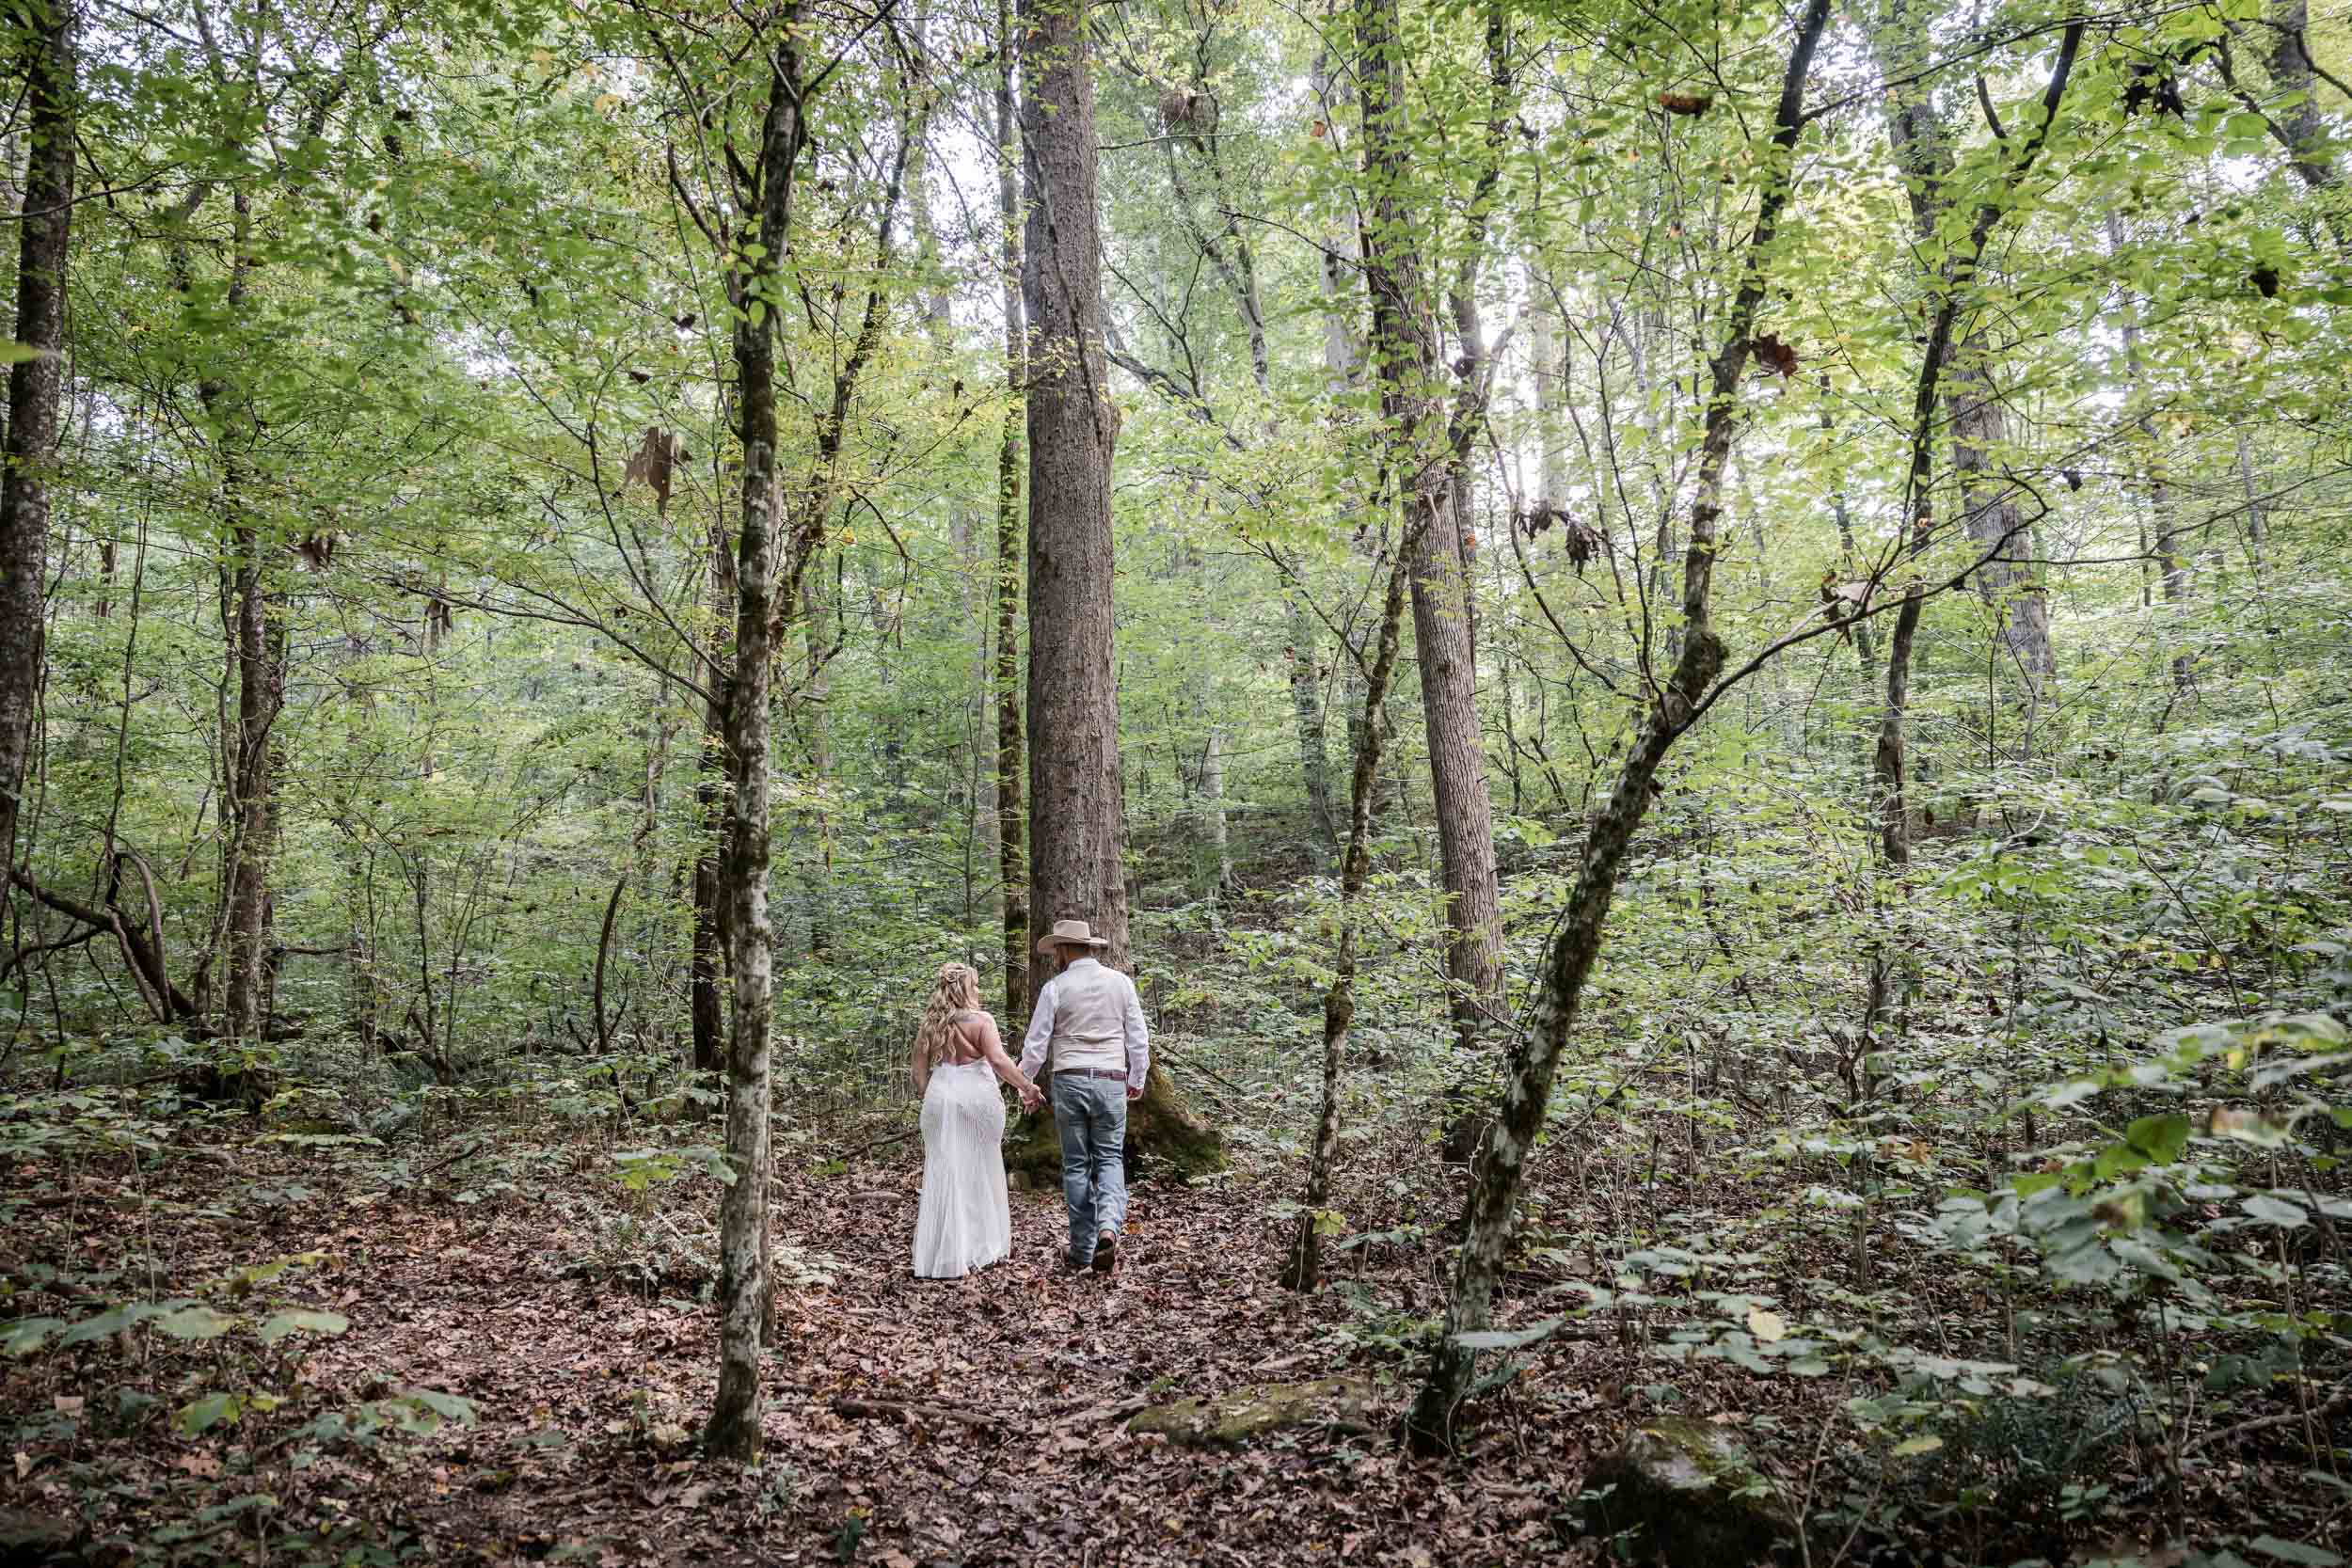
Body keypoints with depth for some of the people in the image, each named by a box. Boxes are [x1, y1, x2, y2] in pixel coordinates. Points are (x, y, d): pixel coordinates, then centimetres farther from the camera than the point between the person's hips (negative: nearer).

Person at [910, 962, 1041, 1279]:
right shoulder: (981, 1021, -5)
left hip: (940, 1100, 3)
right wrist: (1027, 1088, -14)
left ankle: (941, 1260, 4)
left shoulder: (928, 1027, 8)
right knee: (979, 1175, 12)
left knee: (944, 1178, 5)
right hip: (977, 1098, -3)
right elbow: (999, 1060, -18)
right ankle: (980, 1248, 22)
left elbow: (919, 1076, 8)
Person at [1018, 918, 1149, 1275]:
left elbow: (1036, 1044, -2)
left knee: (1076, 1165, 8)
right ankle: (1108, 1226, -17)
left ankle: (1082, 1252, 11)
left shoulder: (1055, 987, -4)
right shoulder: (1121, 982, 2)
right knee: (1110, 1158, 9)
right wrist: (1137, 1079, 18)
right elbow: (1138, 1037, 4)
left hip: (1069, 1081, -1)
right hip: (1111, 1082, 1)